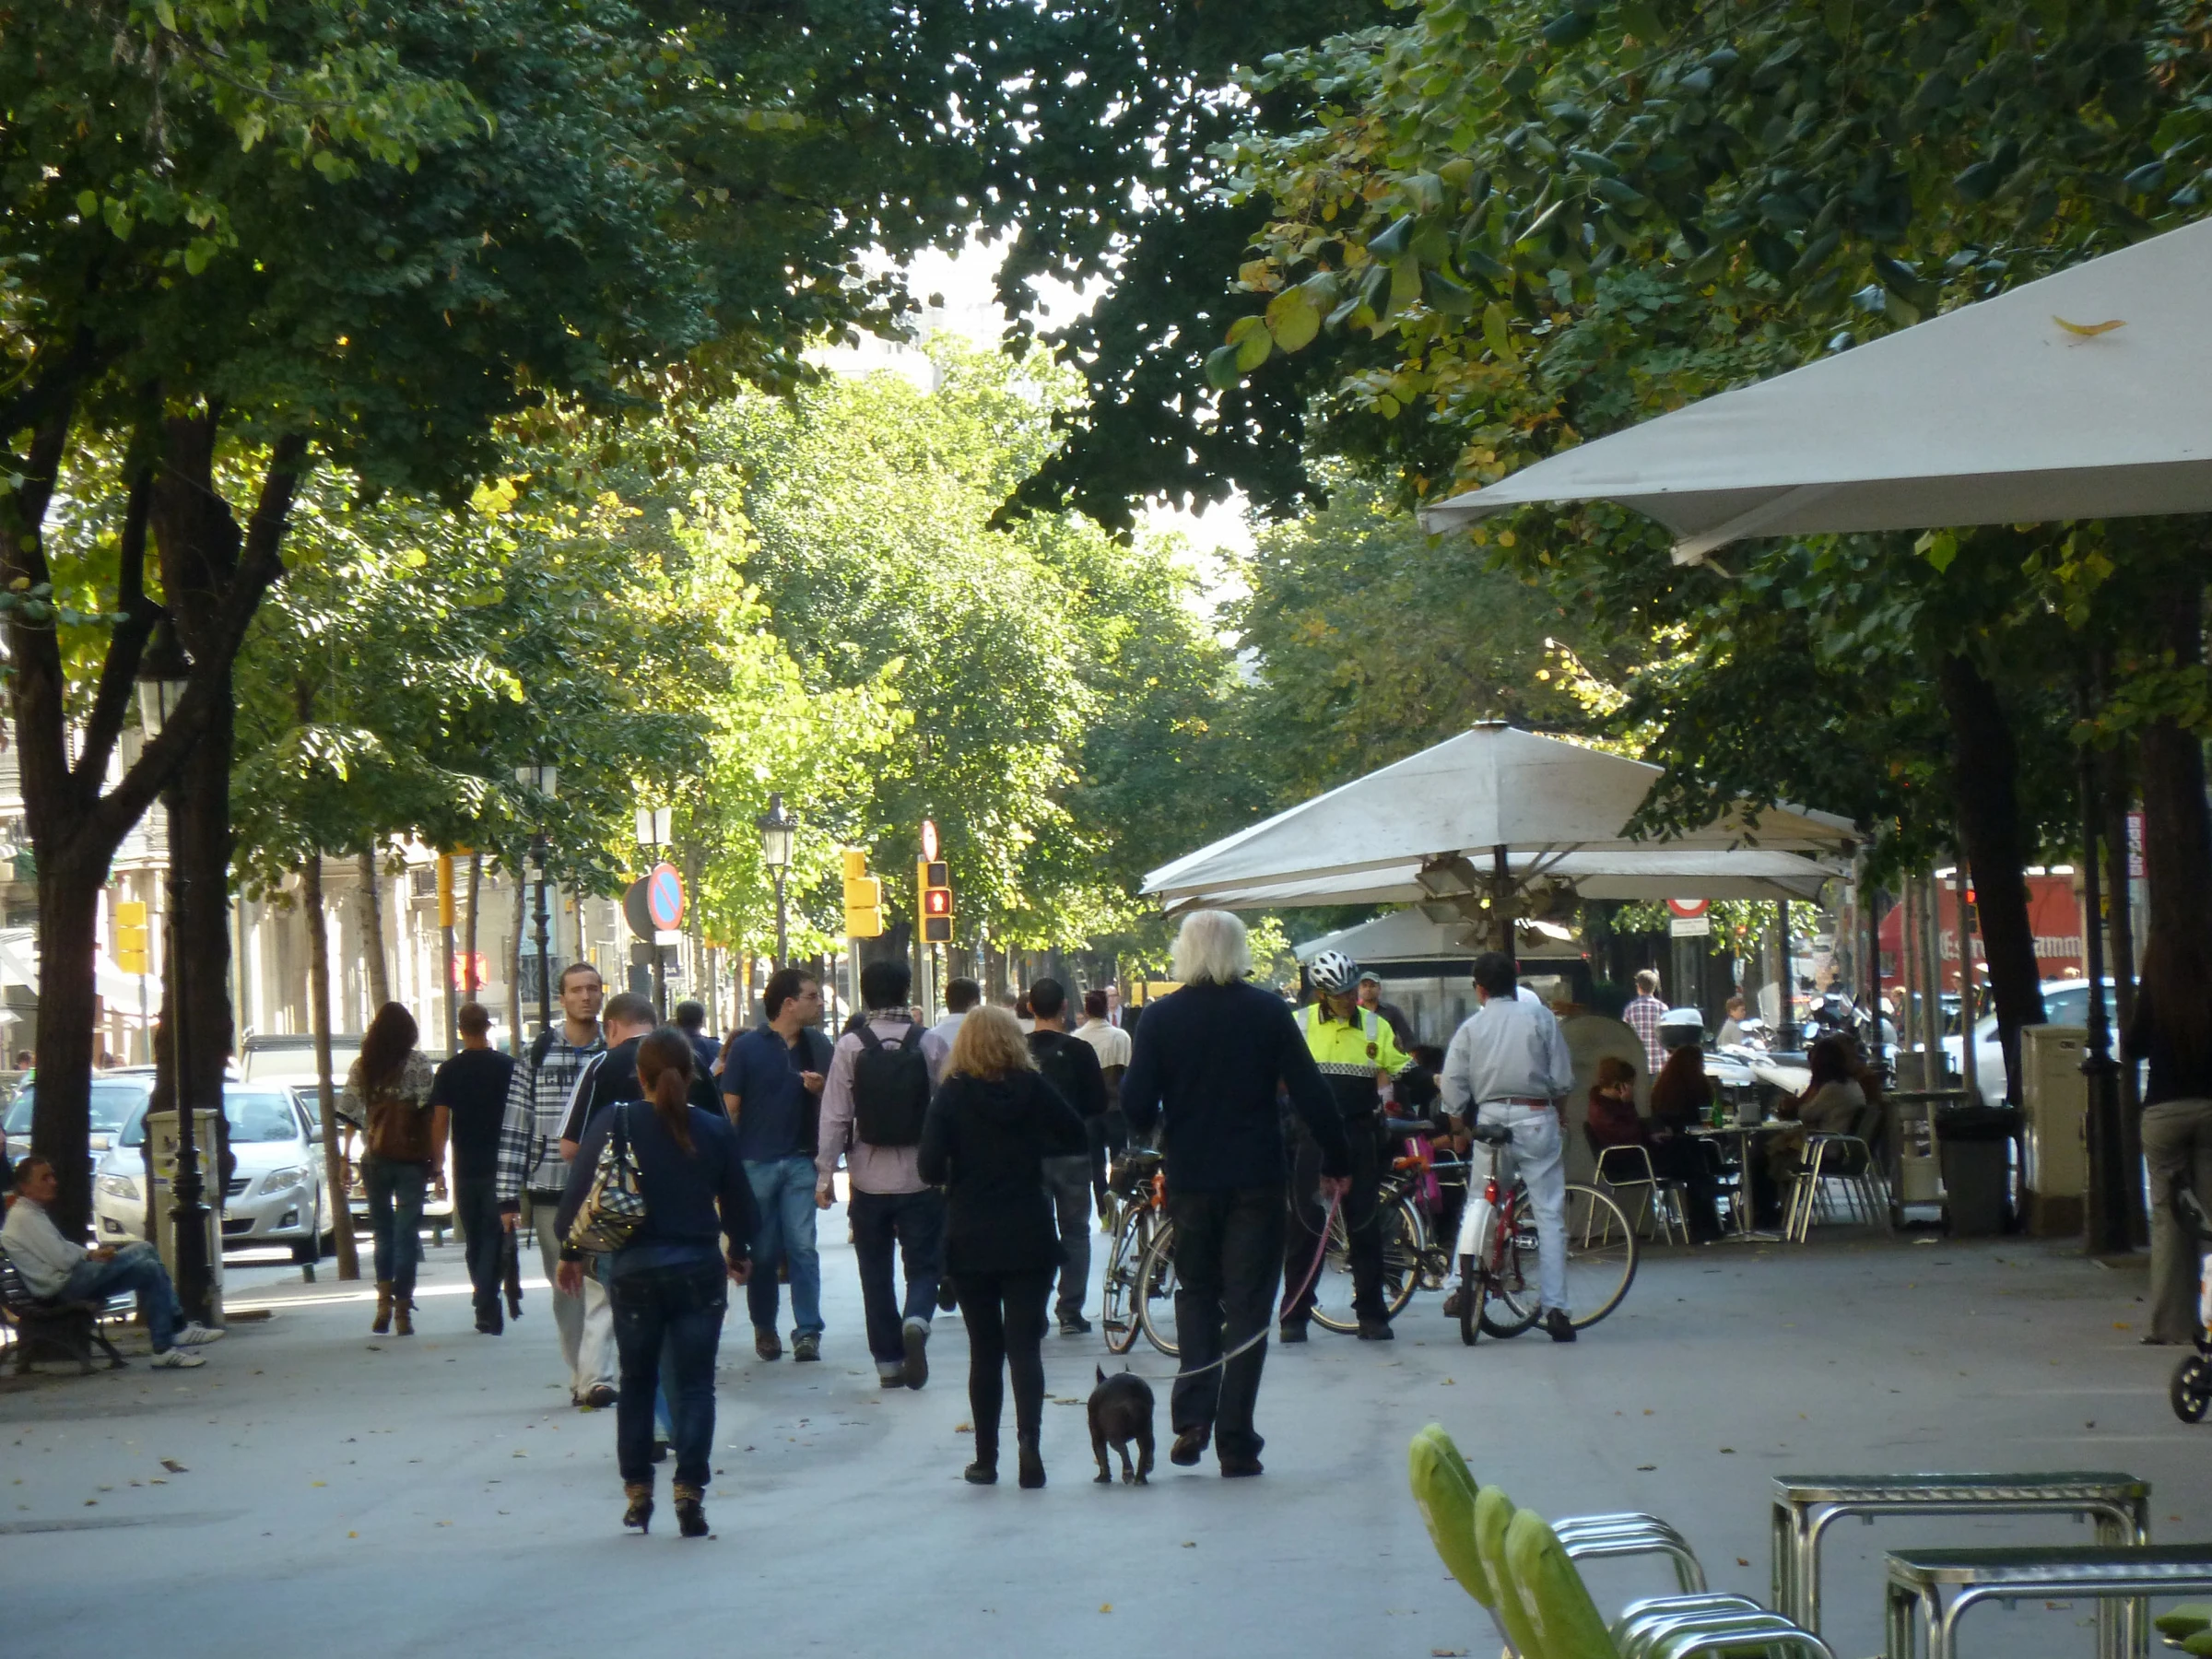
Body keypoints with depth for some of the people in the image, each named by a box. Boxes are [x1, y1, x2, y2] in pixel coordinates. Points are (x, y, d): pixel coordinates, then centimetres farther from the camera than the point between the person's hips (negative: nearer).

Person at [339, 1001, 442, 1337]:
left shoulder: (360, 1067, 4)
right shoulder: (418, 1064, -4)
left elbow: (350, 1118, 2)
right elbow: (433, 1115, -9)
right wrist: (437, 1164, -5)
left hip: (374, 1159, 2)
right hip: (411, 1158, -2)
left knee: (383, 1231, 15)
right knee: (407, 1232, 3)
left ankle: (384, 1303, 4)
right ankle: (402, 1311, 1)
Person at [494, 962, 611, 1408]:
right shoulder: (537, 1054, 5)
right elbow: (515, 1125, 4)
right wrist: (509, 1196, -1)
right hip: (549, 1188, 1)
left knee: (600, 1283, -12)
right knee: (564, 1288, 8)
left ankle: (594, 1376, -18)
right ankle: (582, 1374, 17)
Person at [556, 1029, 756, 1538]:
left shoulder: (614, 1122, -5)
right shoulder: (715, 1130, -1)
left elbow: (579, 1189, -4)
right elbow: (738, 1201, 8)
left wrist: (570, 1252, 10)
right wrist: (739, 1252, 26)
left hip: (634, 1269, 0)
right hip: (699, 1267, 0)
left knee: (637, 1381, 14)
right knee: (695, 1384, 4)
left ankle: (637, 1492, 16)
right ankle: (690, 1490, -6)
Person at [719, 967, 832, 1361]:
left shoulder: (818, 1045, 8)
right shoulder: (747, 1047, -3)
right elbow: (730, 1108, -2)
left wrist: (820, 1089, -7)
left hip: (801, 1161, 2)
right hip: (756, 1162, -2)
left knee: (803, 1247, -6)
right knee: (763, 1251, 6)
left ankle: (808, 1330, -5)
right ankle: (764, 1328, 18)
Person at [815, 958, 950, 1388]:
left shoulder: (850, 1046, -5)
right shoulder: (930, 1043, -4)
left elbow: (835, 1115, -6)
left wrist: (825, 1173, -1)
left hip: (869, 1179, 1)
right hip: (921, 1177, 0)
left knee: (876, 1274, 11)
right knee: (923, 1265, 6)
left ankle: (888, 1362, 12)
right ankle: (916, 1322, -23)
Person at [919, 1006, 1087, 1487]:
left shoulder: (951, 1095, -5)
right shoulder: (1033, 1087, -2)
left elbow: (930, 1167, -13)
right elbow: (1078, 1140, 3)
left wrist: (961, 1173, 8)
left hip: (970, 1242, 0)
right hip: (1029, 1238, 0)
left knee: (984, 1349, 10)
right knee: (1025, 1344, 0)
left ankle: (986, 1457, 11)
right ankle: (1029, 1438, -21)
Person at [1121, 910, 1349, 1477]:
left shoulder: (1159, 1017, -3)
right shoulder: (1269, 1011, -4)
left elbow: (1136, 1105, -5)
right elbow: (1310, 1093, -5)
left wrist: (1155, 1127, 17)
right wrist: (1337, 1161, 5)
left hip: (1190, 1179, 1)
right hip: (1258, 1179, -1)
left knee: (1196, 1292, 18)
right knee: (1248, 1304, 4)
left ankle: (1191, 1418, 1)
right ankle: (1236, 1440, 1)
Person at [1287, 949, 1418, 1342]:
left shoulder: (1376, 1027, 7)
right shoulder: (1298, 1024, 3)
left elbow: (1404, 1073, 14)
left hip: (1359, 1136, 1)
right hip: (1310, 1136, -1)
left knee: (1365, 1222, 3)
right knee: (1304, 1222, 0)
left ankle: (1372, 1313, 9)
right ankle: (1295, 1313, 7)